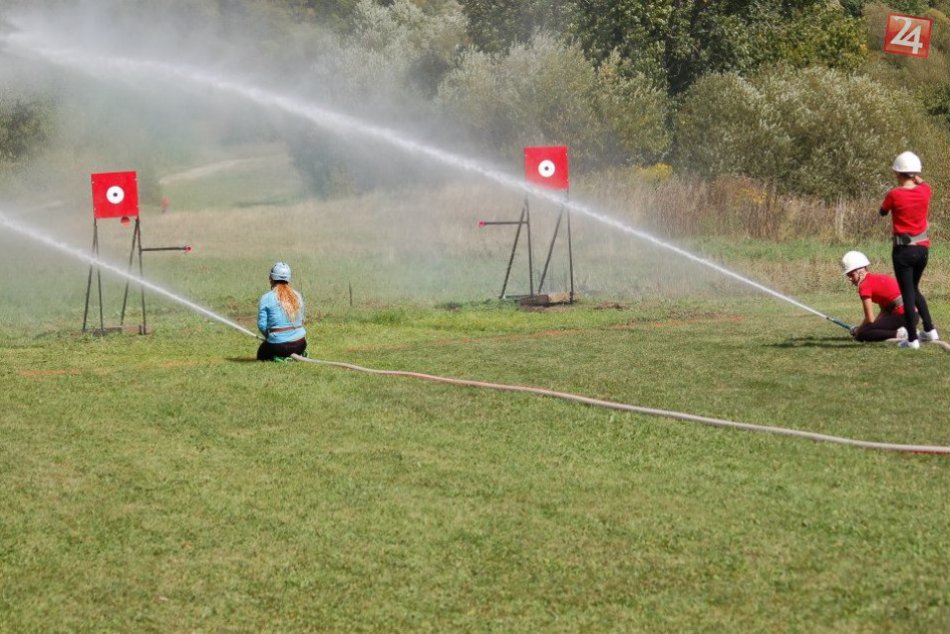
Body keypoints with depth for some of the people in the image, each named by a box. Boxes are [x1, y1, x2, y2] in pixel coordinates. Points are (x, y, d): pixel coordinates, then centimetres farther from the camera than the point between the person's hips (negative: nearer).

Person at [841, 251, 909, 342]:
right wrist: (862, 327, 16)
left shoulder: (864, 286, -4)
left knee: (861, 335, -8)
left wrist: (858, 330, 12)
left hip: (902, 316, -9)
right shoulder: (877, 277, 23)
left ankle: (897, 334, -16)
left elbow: (870, 319, -5)